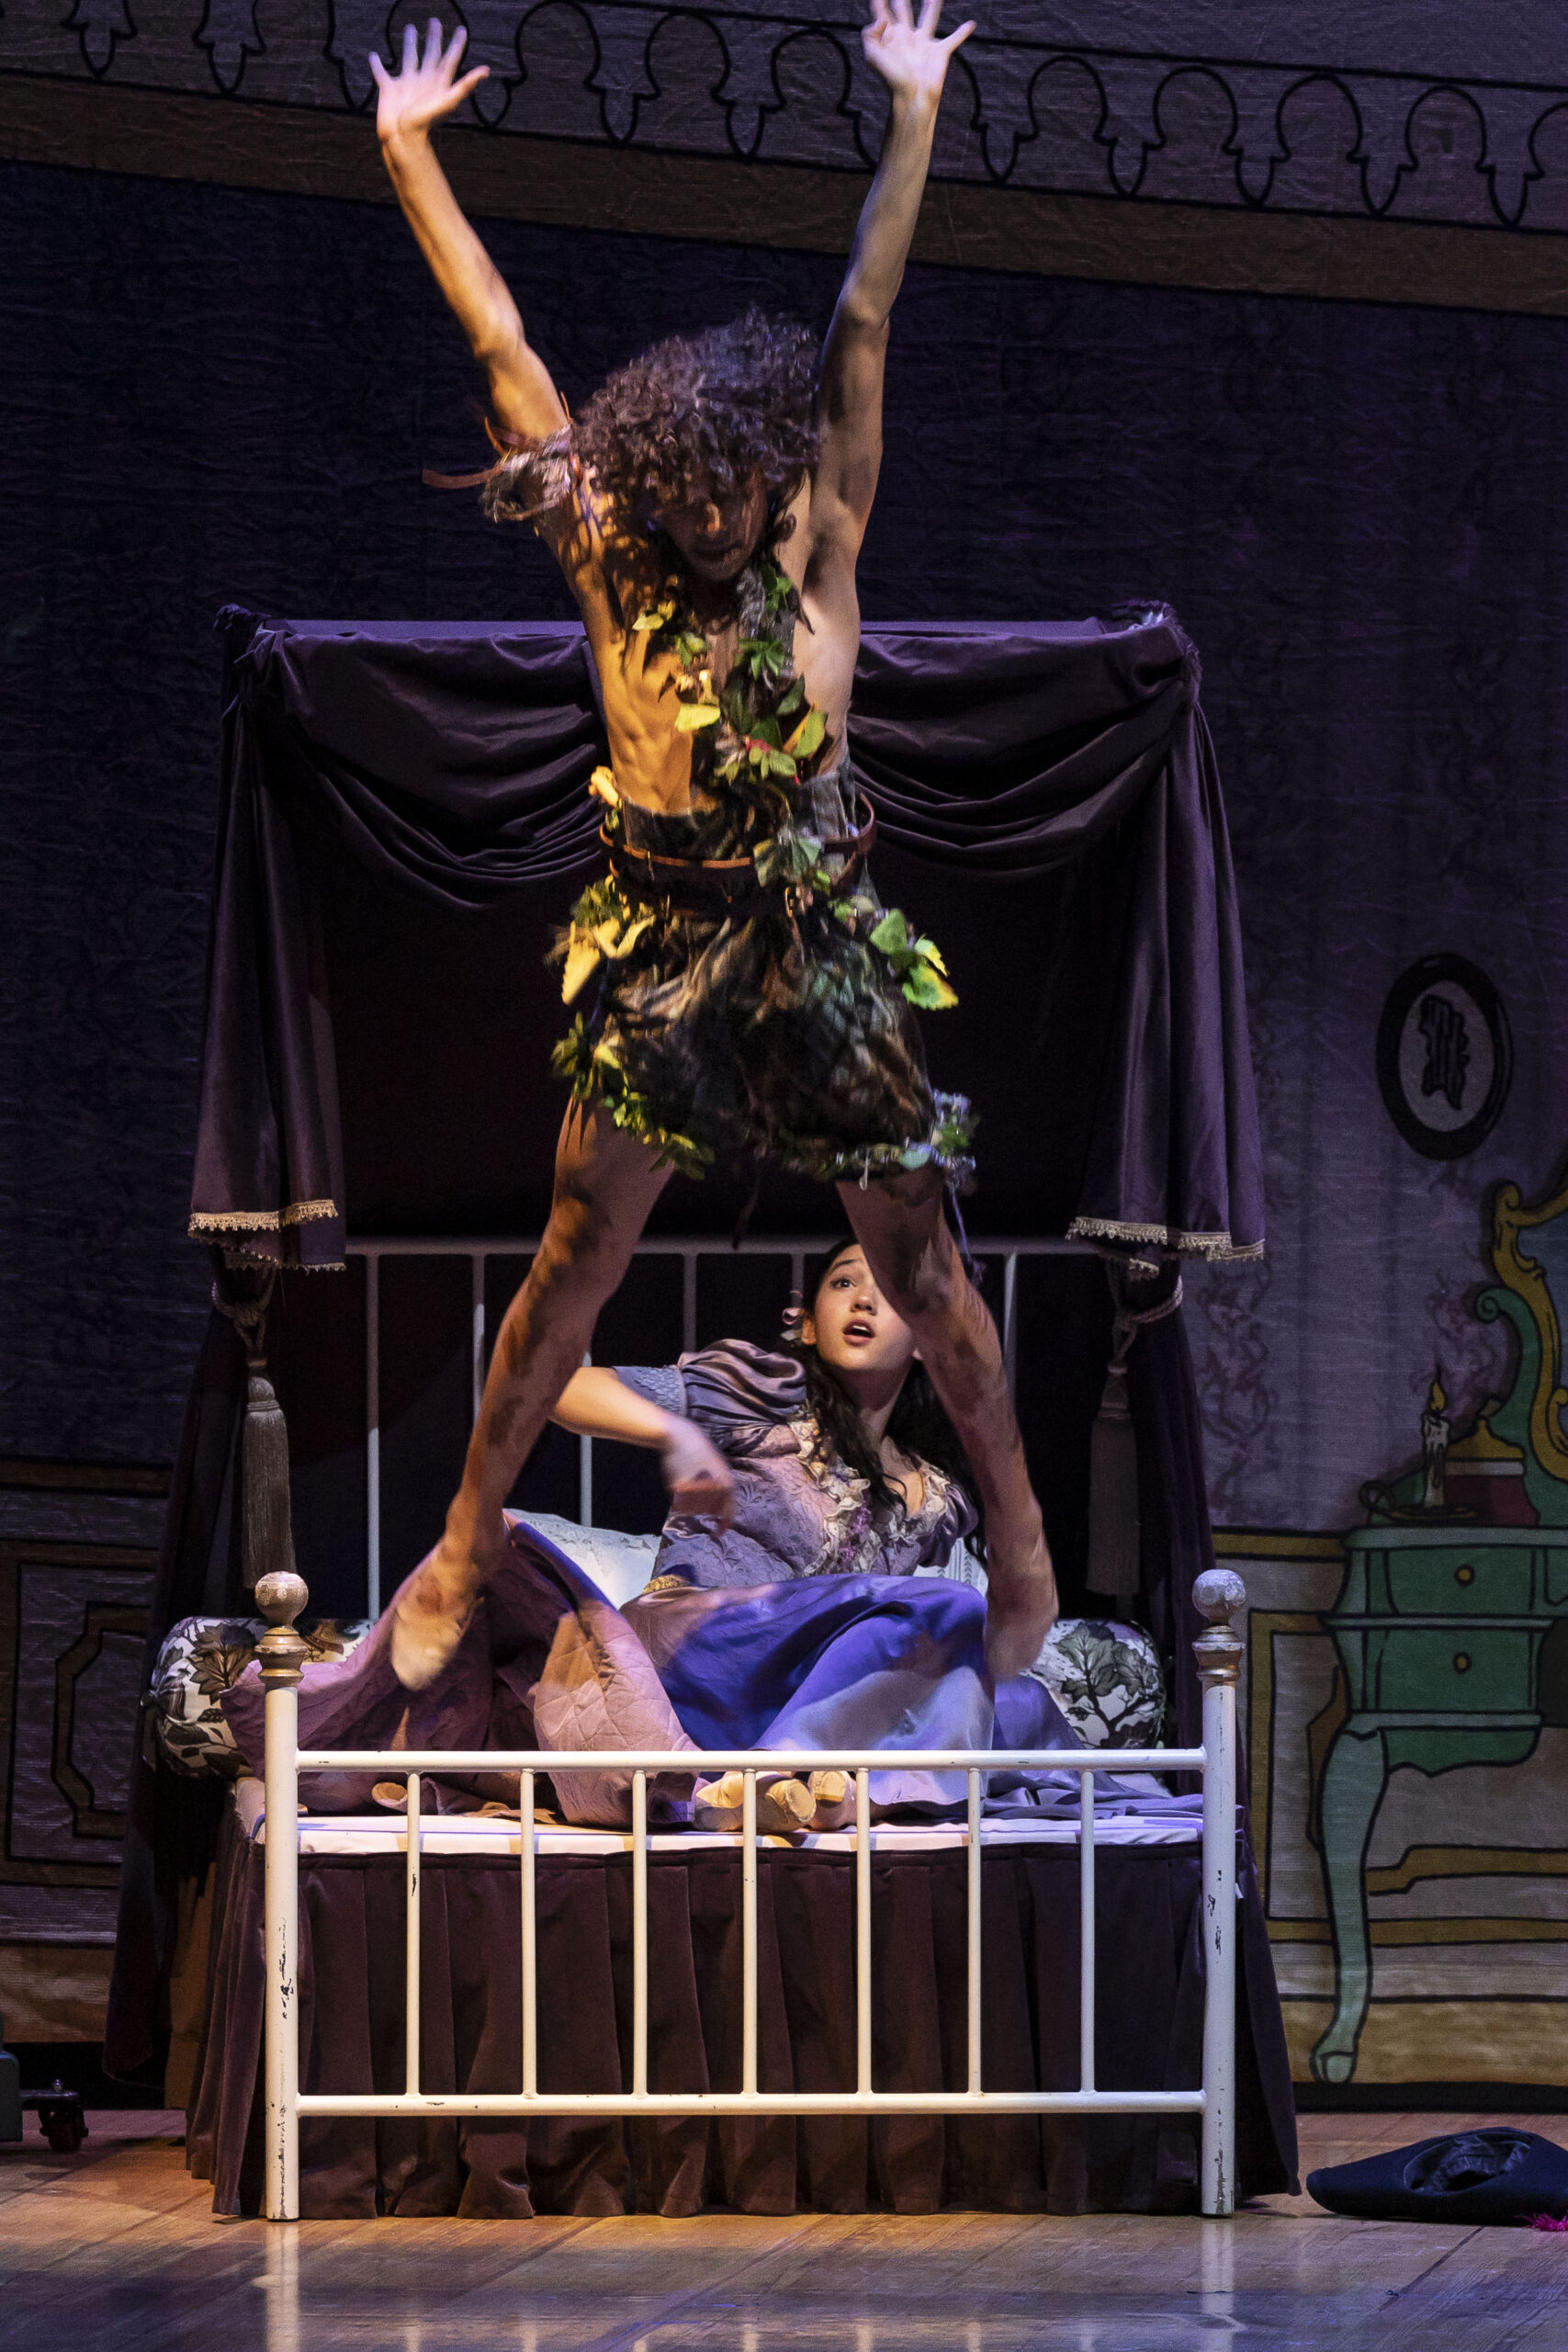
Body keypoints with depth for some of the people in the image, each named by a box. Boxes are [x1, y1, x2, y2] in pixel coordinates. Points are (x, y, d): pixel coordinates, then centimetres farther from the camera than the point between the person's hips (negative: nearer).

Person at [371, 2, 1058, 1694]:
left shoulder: (816, 556, -1)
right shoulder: (611, 562, 1)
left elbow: (862, 323, -5)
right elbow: (498, 345, 1)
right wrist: (408, 156, 2)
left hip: (819, 953, -1)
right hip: (656, 959, 1)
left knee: (917, 1265, 5)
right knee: (576, 1258, 7)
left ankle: (1019, 1540, 18)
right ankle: (465, 1548, 18)